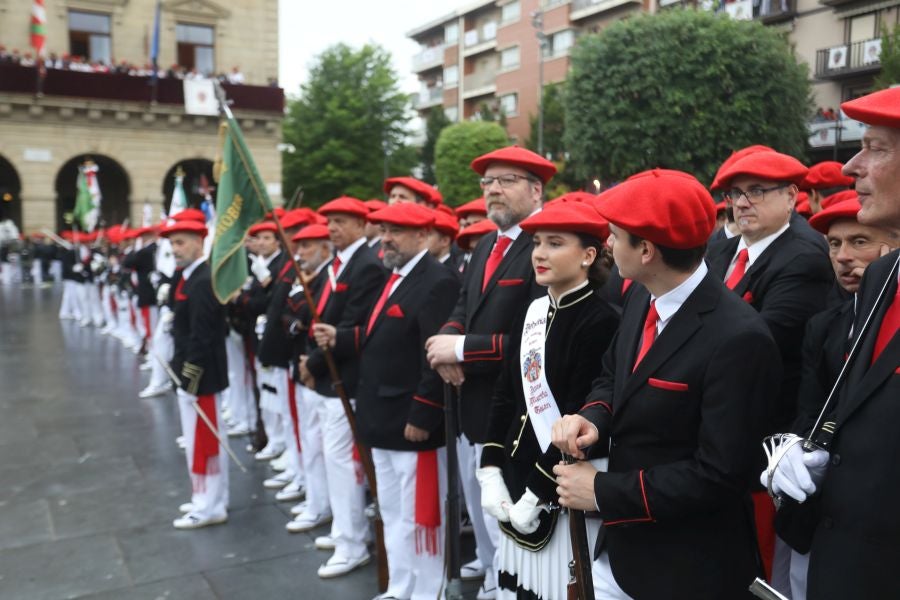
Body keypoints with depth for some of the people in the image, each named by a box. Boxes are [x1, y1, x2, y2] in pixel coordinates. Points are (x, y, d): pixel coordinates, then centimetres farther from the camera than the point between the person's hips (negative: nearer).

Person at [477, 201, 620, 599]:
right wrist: (491, 471, 1)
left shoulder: (601, 321, -16)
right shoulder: (535, 311, 7)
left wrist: (537, 494, -15)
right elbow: (506, 394, 8)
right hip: (515, 480, 7)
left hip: (561, 494, -7)